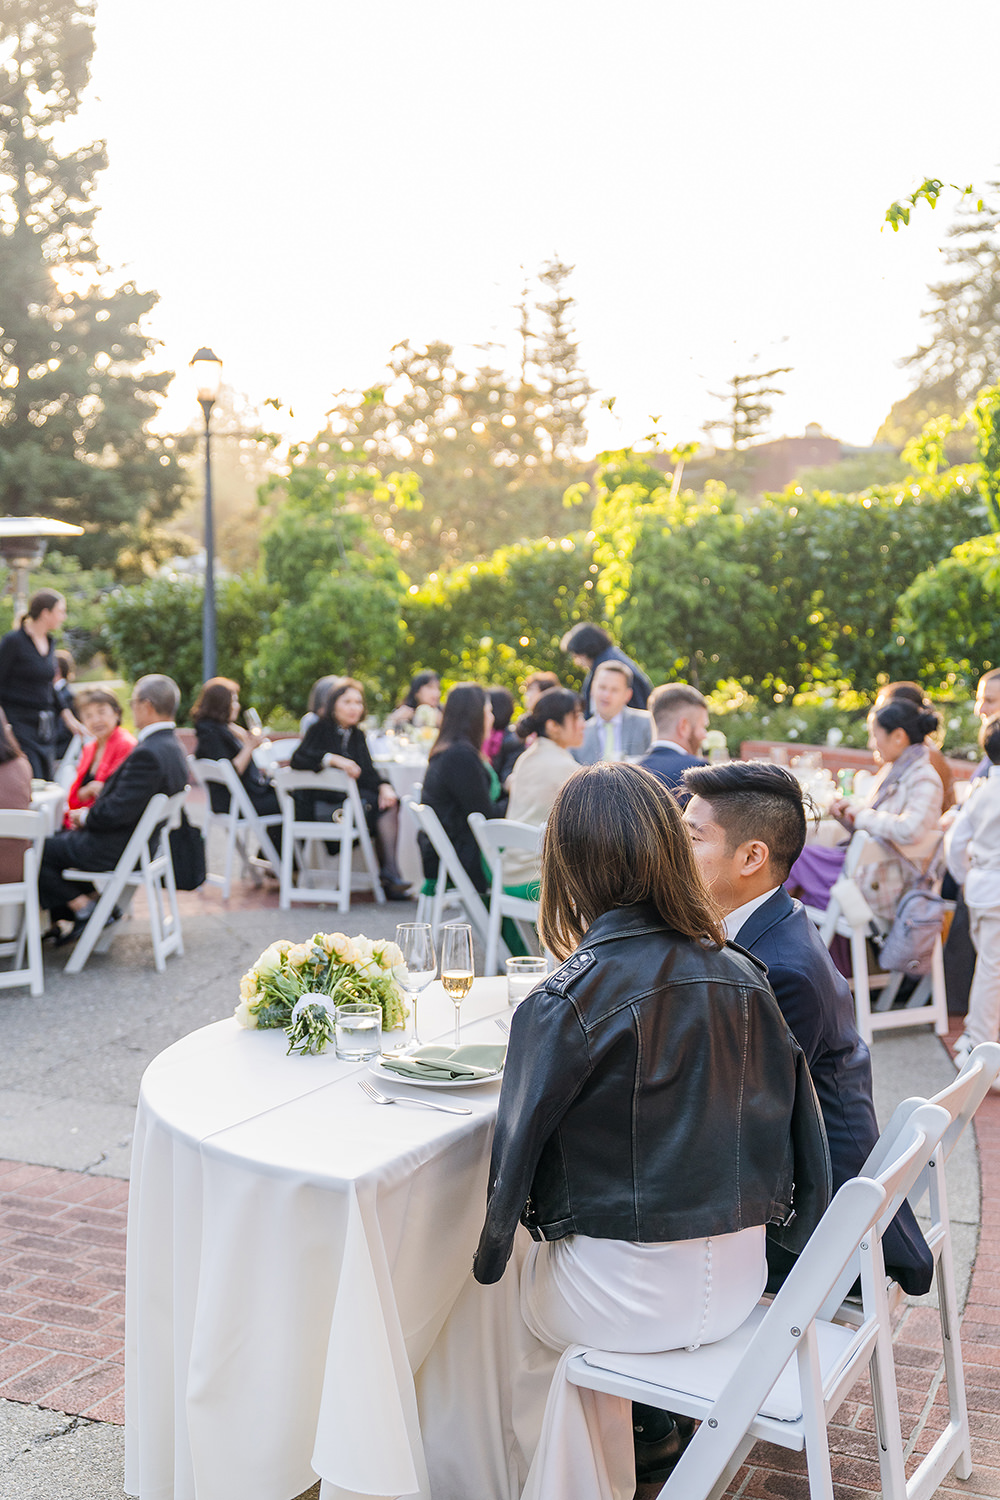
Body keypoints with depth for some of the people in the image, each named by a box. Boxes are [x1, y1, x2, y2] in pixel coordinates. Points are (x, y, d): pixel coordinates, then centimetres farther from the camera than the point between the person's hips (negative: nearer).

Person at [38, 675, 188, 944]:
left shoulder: (147, 753, -28)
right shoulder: (172, 746, 3)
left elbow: (117, 812, -27)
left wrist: (85, 816, -9)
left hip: (114, 850, -10)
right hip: (142, 841, 10)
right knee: (59, 838, 26)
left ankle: (84, 908, 6)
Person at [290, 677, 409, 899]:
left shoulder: (357, 734, 17)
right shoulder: (320, 729, -2)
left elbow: (367, 772, 8)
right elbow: (298, 759, -19)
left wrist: (384, 787, -14)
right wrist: (334, 759, -31)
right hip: (324, 803, -6)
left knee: (389, 803, -21)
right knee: (381, 807, -25)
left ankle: (389, 872, -26)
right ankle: (389, 874, -21)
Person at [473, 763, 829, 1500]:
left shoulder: (565, 1005, -19)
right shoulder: (744, 977, -4)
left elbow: (518, 1147, -10)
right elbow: (798, 1123, 2)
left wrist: (489, 1253, 7)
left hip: (636, 1297, -5)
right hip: (741, 1281, 5)